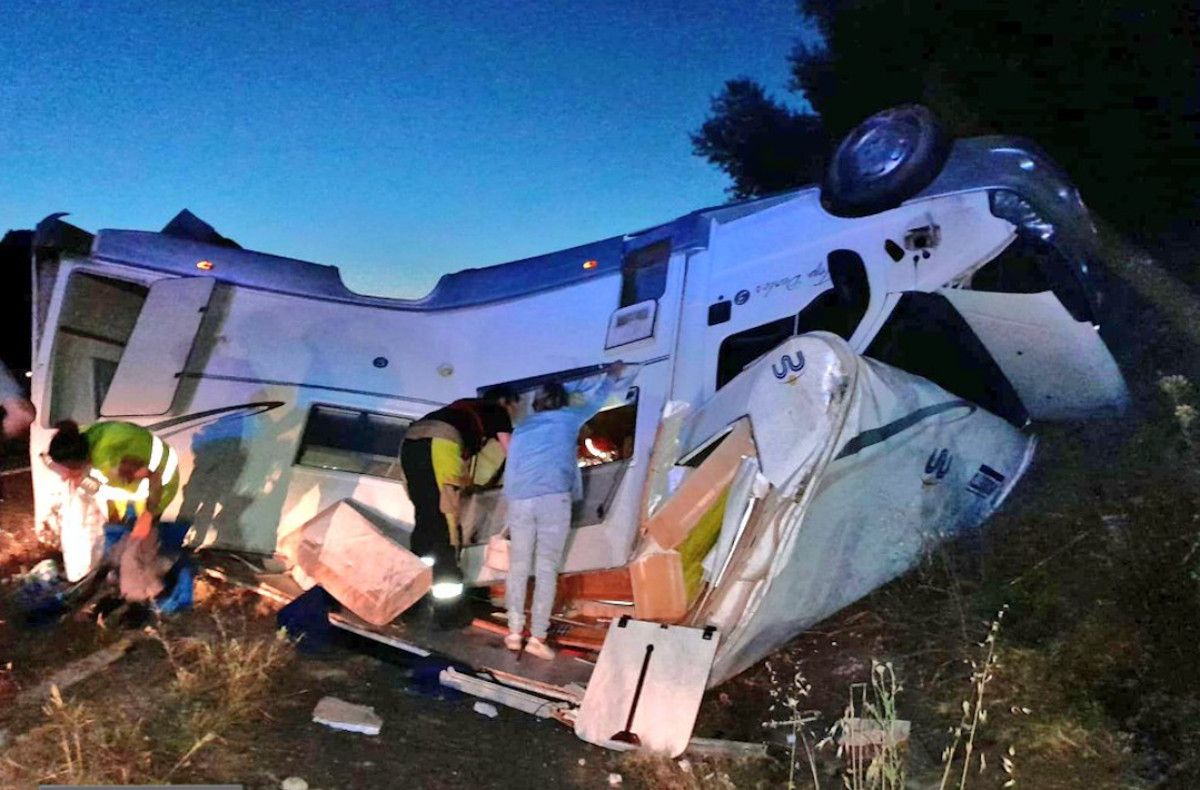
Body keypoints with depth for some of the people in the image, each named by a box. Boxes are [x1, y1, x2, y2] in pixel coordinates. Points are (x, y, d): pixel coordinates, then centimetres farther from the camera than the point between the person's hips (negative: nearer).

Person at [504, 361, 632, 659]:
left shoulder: (521, 428, 21)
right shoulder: (568, 418, 15)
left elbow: (510, 471, 17)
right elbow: (595, 400, 33)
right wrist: (613, 376, 49)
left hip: (520, 501, 3)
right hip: (554, 499, -3)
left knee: (518, 567, 11)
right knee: (546, 568, -1)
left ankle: (514, 632, 12)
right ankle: (537, 637, -3)